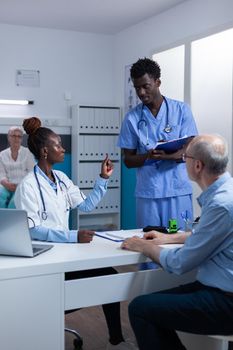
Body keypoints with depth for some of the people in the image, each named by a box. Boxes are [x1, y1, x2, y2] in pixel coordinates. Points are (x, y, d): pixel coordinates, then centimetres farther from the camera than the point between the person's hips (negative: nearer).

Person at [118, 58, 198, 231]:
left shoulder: (181, 110, 2)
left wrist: (167, 155, -23)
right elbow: (128, 161, 5)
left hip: (178, 190, -1)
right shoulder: (132, 118, 4)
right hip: (147, 192, 1)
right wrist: (149, 155, -16)